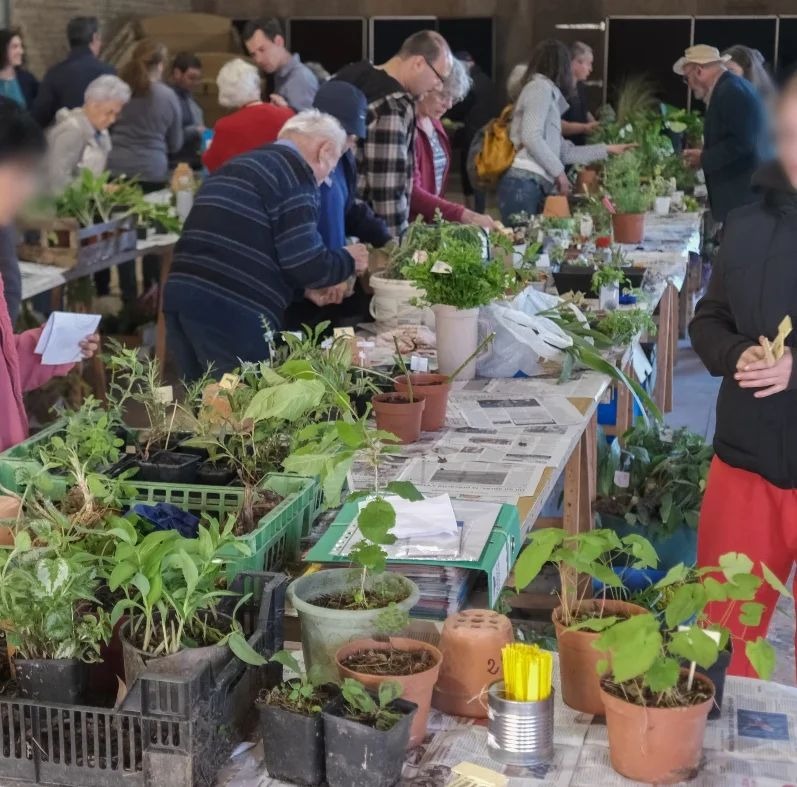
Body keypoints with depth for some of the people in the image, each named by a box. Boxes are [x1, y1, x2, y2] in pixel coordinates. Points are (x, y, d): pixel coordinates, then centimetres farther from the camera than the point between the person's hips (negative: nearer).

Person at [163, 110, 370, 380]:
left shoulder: (236, 166, 24)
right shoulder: (296, 174, -4)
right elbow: (305, 264, -9)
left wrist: (310, 286, 30)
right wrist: (348, 260, 11)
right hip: (231, 311, -9)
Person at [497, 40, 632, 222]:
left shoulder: (548, 93, 26)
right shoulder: (540, 87, 0)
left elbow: (564, 152, 24)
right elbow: (530, 137, -15)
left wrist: (607, 149, 32)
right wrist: (559, 171, -9)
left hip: (535, 186, 9)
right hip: (524, 184, -9)